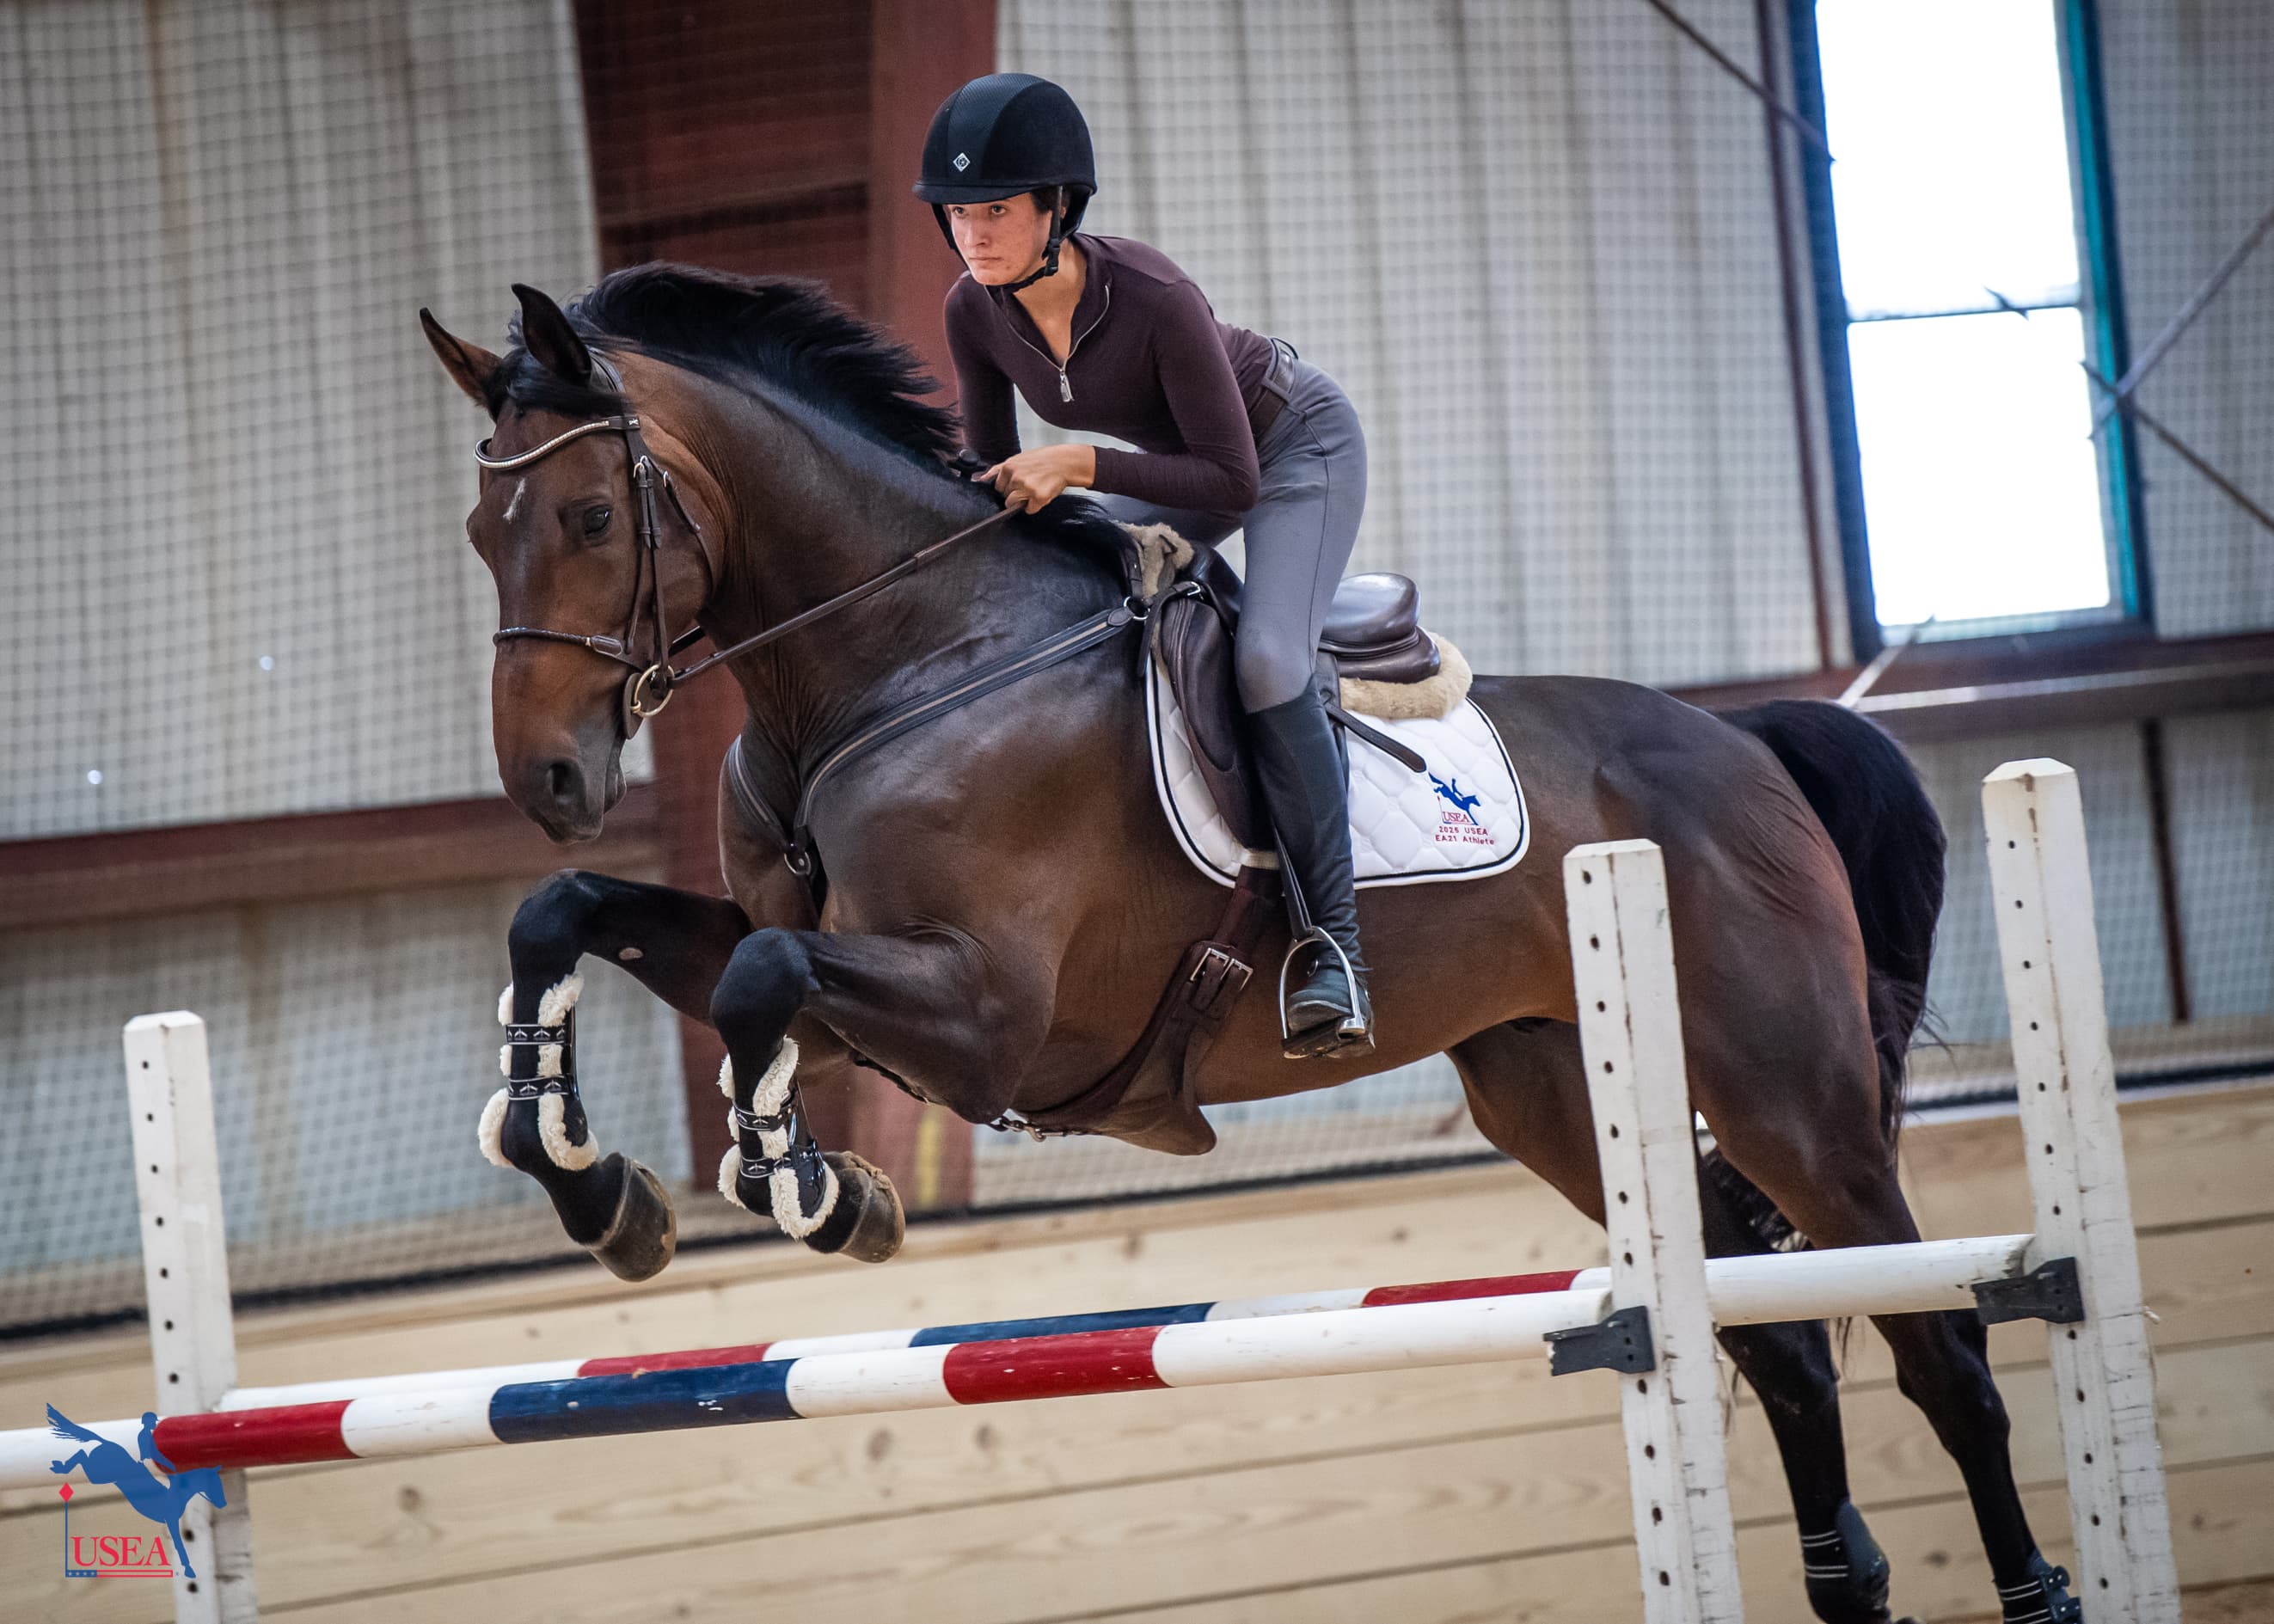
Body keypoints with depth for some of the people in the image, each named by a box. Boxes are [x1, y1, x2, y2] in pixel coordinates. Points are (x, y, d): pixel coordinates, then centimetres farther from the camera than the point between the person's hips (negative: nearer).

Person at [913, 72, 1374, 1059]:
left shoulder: (1155, 299, -37)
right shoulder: (974, 313, -19)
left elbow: (1233, 481, -33)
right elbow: (993, 474, -4)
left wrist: (1080, 467, -40)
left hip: (1296, 446, -7)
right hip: (1175, 459, 7)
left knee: (1265, 659, -27)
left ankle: (1332, 939, -20)